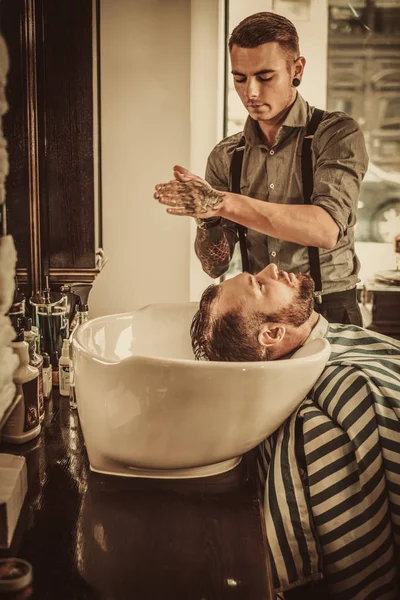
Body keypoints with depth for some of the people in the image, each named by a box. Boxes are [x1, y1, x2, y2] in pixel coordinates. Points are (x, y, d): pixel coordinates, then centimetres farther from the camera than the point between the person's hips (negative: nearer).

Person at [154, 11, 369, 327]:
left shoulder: (338, 134, -7)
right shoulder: (225, 156, 4)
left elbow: (326, 230, -24)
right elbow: (217, 265, 1)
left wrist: (223, 202, -30)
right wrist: (207, 218, -20)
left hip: (327, 310, -1)